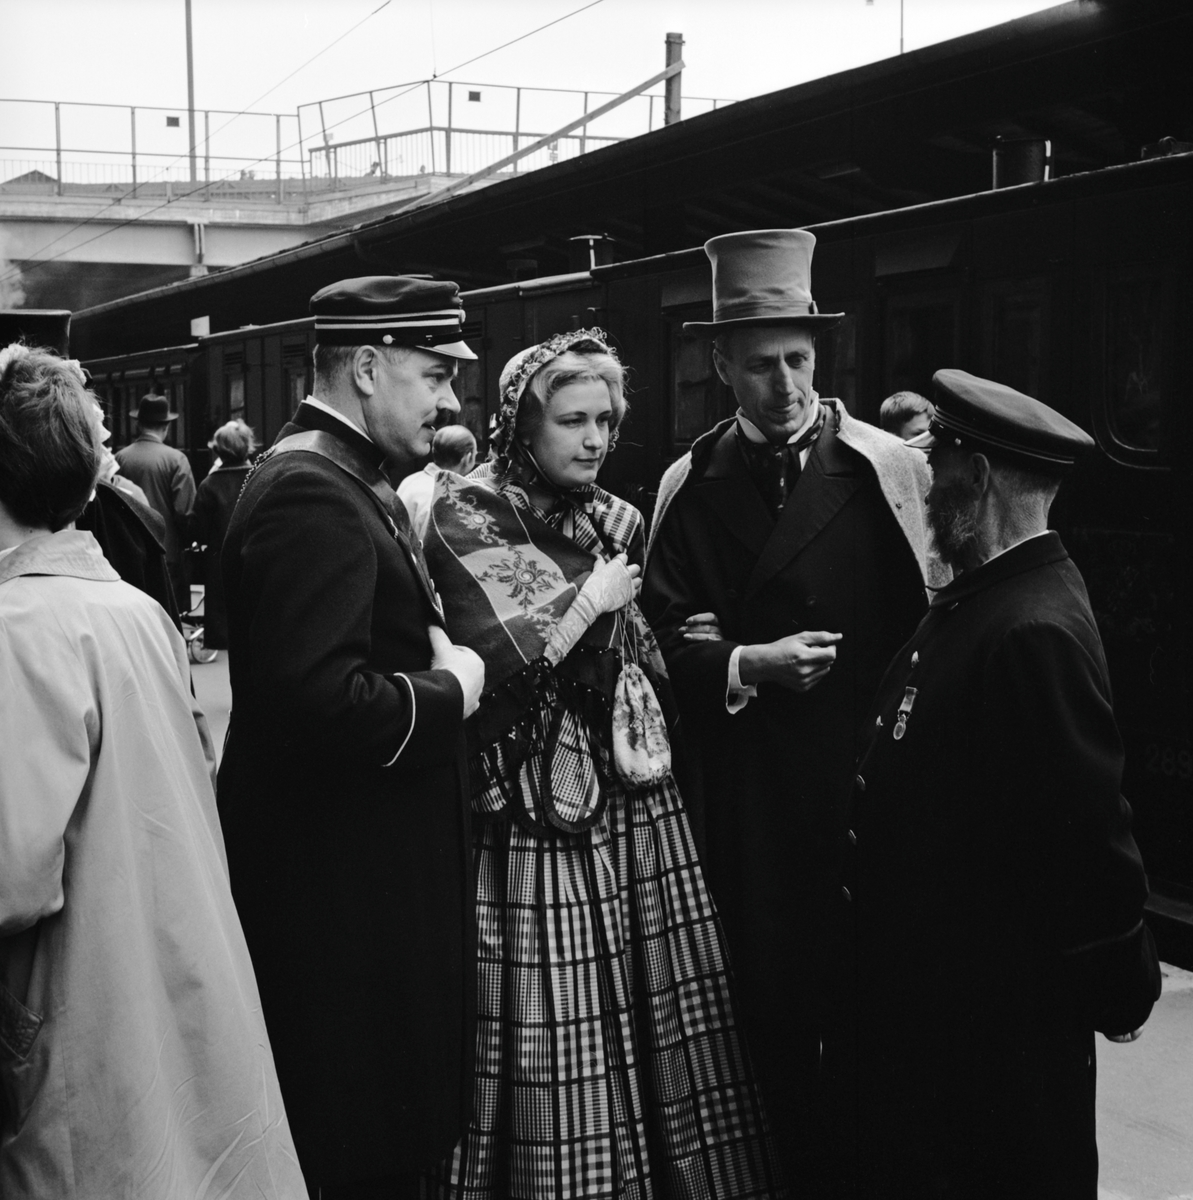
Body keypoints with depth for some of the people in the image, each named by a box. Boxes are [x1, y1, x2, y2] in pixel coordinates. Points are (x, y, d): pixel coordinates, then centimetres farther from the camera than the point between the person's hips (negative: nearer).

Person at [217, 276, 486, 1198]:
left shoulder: (349, 480, 14)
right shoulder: (311, 492, -20)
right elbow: (316, 700, -30)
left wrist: (442, 660, 1)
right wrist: (451, 693, -15)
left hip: (367, 869, 10)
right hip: (343, 888, -10)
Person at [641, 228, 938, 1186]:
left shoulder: (889, 468, -2)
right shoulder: (689, 487, 5)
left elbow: (939, 620, -2)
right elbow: (662, 639, 4)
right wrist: (748, 666, -12)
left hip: (873, 779, -1)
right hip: (748, 788, 2)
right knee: (771, 998, 8)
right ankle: (802, 1164, 28)